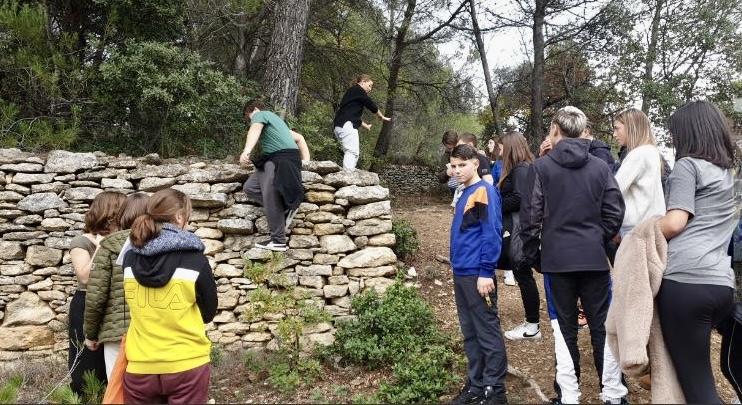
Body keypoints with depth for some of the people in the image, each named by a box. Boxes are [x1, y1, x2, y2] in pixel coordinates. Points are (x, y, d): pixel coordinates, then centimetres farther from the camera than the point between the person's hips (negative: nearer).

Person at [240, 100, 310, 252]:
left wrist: (247, 151, -35)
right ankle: (284, 208, 0)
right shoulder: (274, 119, 34)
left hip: (281, 157, -9)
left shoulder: (260, 114, 8)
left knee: (270, 199, -14)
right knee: (249, 187, 5)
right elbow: (299, 138, 32)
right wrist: (305, 162, 24)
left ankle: (278, 241, -13)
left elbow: (255, 130, -17)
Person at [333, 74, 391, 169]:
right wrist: (382, 117, 12)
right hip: (346, 124, -10)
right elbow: (370, 104, 1)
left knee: (355, 152, 10)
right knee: (352, 152, -19)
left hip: (340, 126, 10)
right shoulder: (357, 89, 1)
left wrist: (365, 125, 36)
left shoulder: (351, 92, 29)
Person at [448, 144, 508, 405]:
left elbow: (492, 234, -16)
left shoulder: (484, 191, -10)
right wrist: (457, 267, 18)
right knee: (470, 333, 14)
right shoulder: (464, 194, 15)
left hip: (478, 274, -9)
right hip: (461, 273, 9)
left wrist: (486, 272, -19)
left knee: (488, 332, 0)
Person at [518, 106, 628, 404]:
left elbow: (530, 216, -6)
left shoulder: (541, 166, -4)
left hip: (557, 259, -2)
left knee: (564, 329, 6)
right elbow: (615, 212, 1)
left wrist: (530, 255, 5)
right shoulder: (600, 167, 3)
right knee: (603, 326, 10)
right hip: (594, 258, 2)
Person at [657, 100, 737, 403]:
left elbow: (675, 222, -9)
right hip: (722, 283, 8)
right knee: (693, 369, 19)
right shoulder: (726, 172, 25)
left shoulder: (687, 165, 2)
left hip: (685, 280, -8)